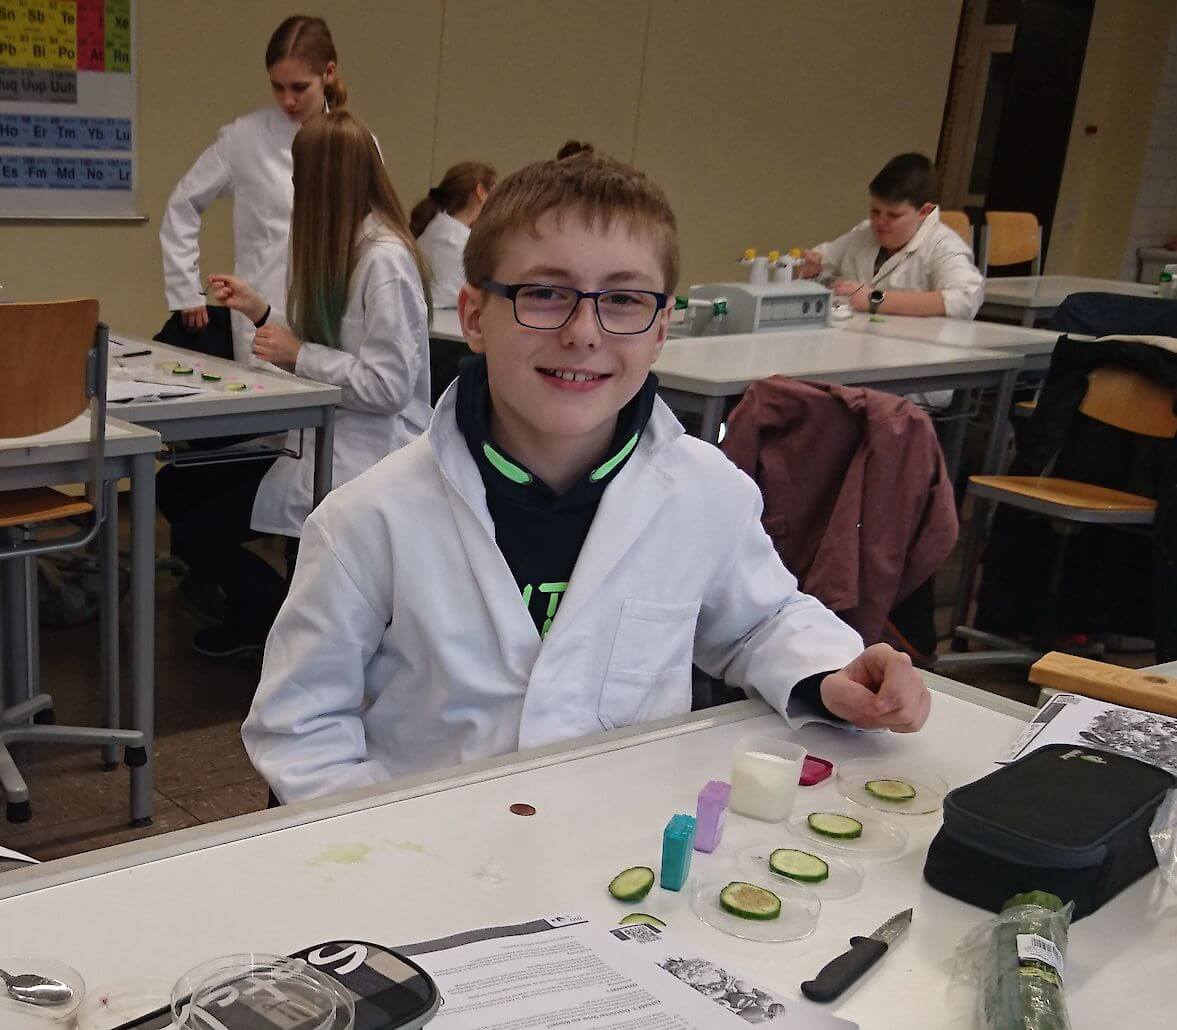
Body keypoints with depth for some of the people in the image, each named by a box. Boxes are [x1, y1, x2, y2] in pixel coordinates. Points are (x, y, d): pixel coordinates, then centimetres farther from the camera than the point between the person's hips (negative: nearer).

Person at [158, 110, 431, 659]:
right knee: (175, 486, 3)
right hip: (328, 436, 10)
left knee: (200, 524, -14)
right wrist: (261, 311, 10)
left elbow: (387, 385, -22)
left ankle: (285, 618, 11)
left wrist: (299, 354, -14)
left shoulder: (385, 259, -18)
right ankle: (255, 609, 19)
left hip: (367, 455, -10)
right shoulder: (344, 248, 13)